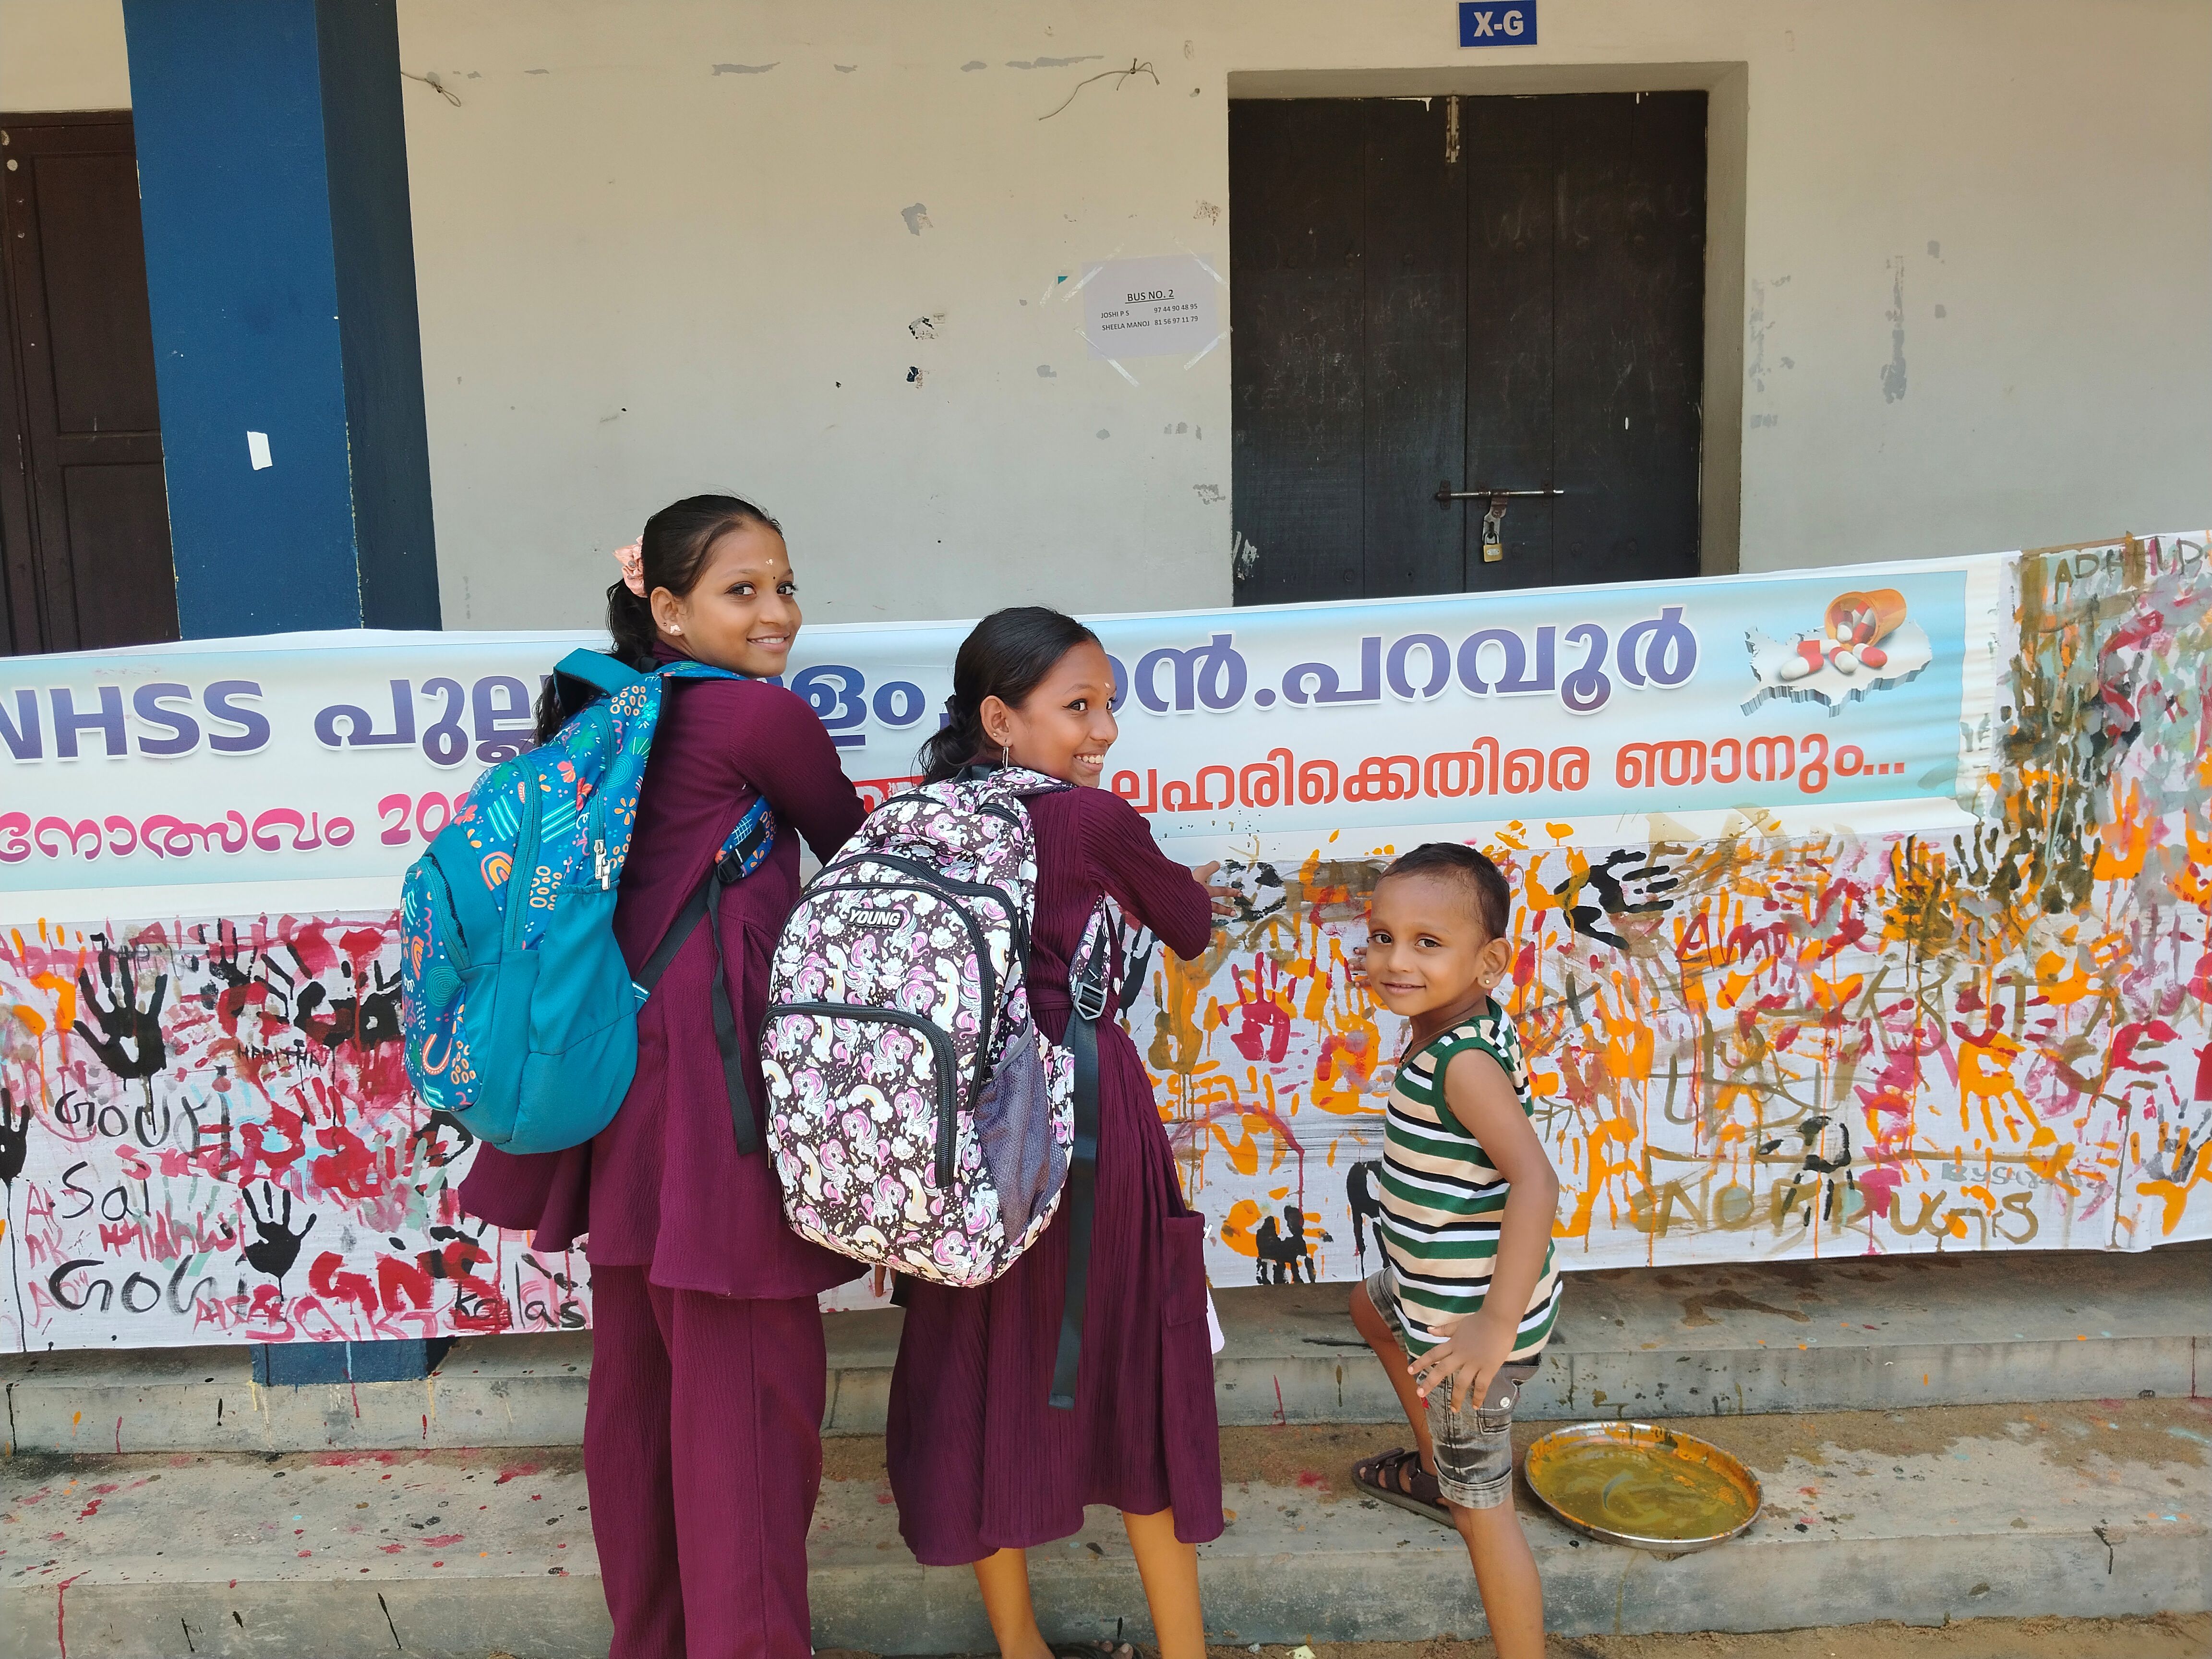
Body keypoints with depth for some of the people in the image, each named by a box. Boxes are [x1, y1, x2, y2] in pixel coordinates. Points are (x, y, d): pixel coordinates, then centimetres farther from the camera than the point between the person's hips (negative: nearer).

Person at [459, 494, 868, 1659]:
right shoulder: (764, 717, -11)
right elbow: (852, 847, 4)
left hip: (619, 1071, 9)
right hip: (716, 1078, -9)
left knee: (639, 1365, 19)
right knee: (747, 1375, 2)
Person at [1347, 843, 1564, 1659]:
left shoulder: (1462, 1062, -31)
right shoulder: (1473, 1026, -4)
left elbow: (1536, 1180, -42)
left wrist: (1497, 1324, -45)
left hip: (1470, 1320, -10)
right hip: (1439, 1285, 10)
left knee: (1483, 1508, 0)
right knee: (1371, 1307, 37)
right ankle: (1432, 1467, 53)